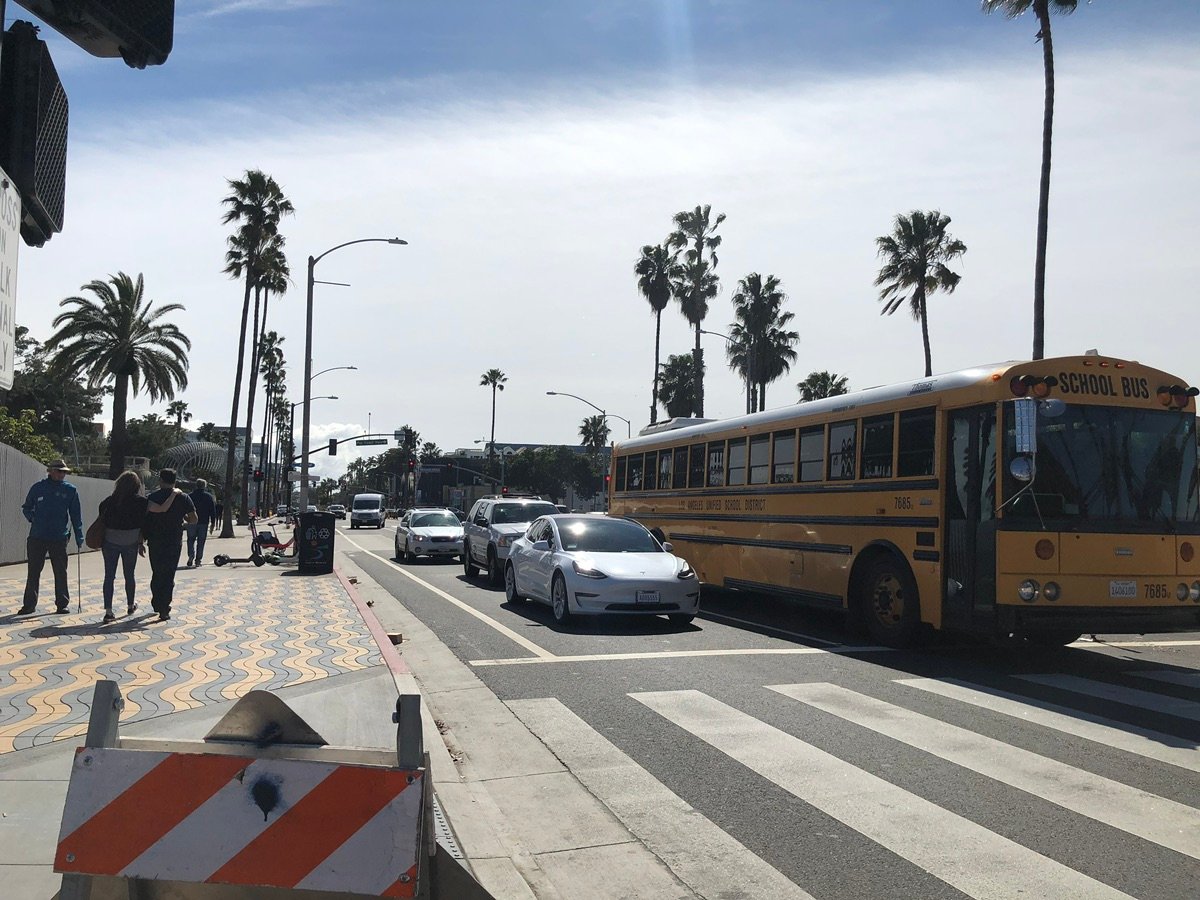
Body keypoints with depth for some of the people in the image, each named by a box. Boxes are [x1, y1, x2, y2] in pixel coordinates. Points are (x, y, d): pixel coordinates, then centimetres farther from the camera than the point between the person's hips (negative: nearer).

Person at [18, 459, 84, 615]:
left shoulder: (70, 490, 3)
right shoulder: (38, 488, 5)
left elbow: (76, 515, 6)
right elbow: (26, 507, 18)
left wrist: (79, 537, 2)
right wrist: (33, 518, -2)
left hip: (59, 539, -1)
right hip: (37, 538, 1)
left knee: (60, 573, 4)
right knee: (33, 572, 7)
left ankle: (62, 604, 13)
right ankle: (29, 604, 15)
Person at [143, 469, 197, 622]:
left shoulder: (152, 498, -2)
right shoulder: (183, 498, -3)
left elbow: (144, 520, -1)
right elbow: (193, 520, -4)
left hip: (155, 542, 1)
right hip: (174, 543, -1)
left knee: (156, 573, 17)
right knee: (169, 575, 4)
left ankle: (157, 603, 25)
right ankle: (164, 610, -2)